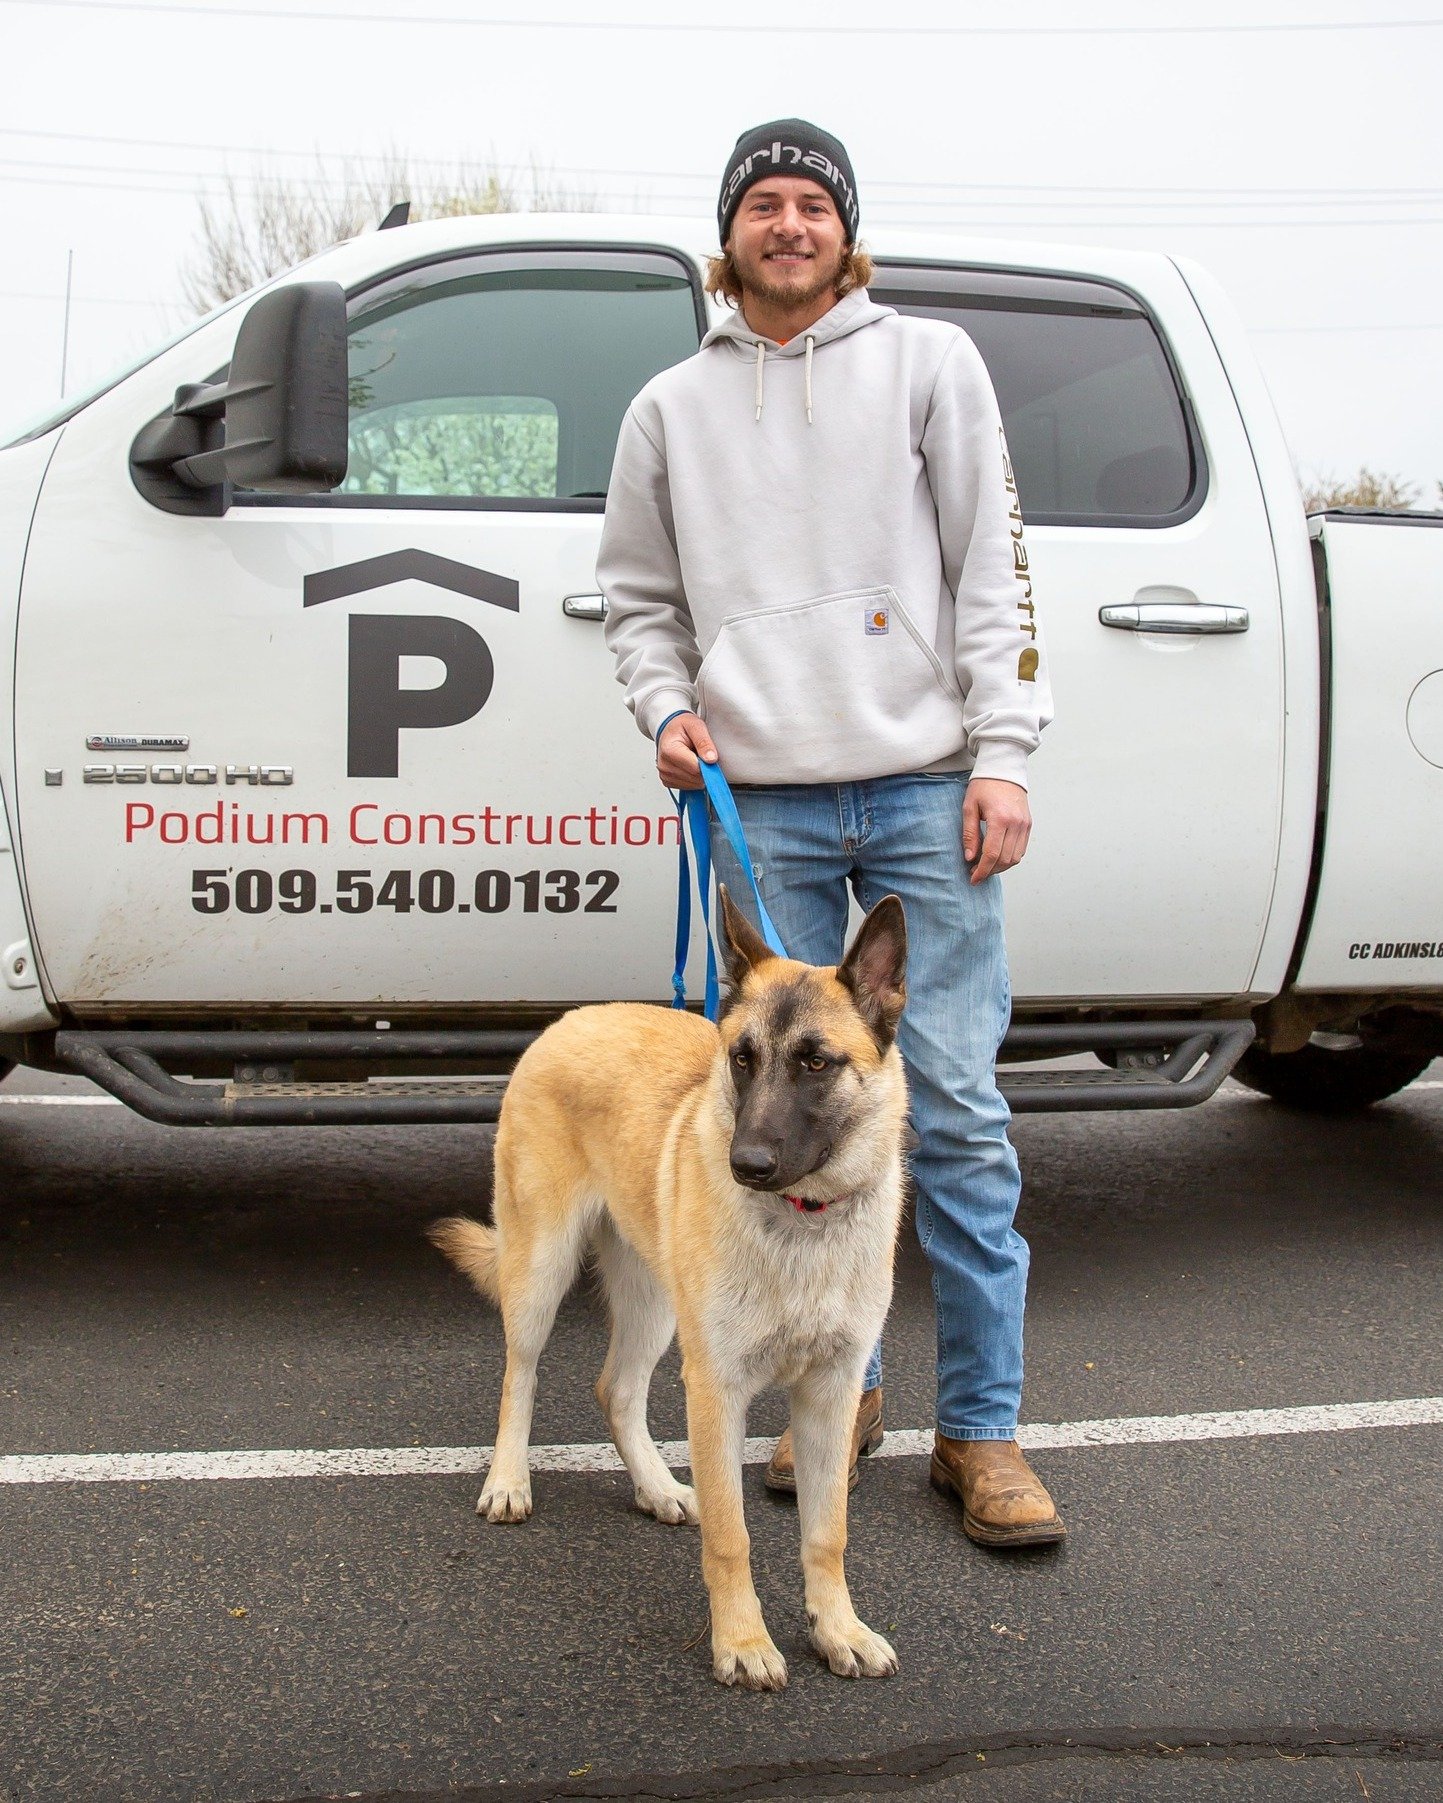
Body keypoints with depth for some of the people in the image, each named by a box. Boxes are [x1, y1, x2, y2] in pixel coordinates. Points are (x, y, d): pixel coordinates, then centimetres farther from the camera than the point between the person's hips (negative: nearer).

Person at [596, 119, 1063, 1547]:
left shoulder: (928, 362, 9)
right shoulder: (672, 408, 14)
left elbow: (992, 568, 3)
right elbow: (638, 597, 20)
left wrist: (1002, 756, -5)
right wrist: (669, 710, 1)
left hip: (923, 790, -2)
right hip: (761, 803, 2)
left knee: (955, 1111, -3)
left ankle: (981, 1431, 6)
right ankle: (837, 1387, 21)